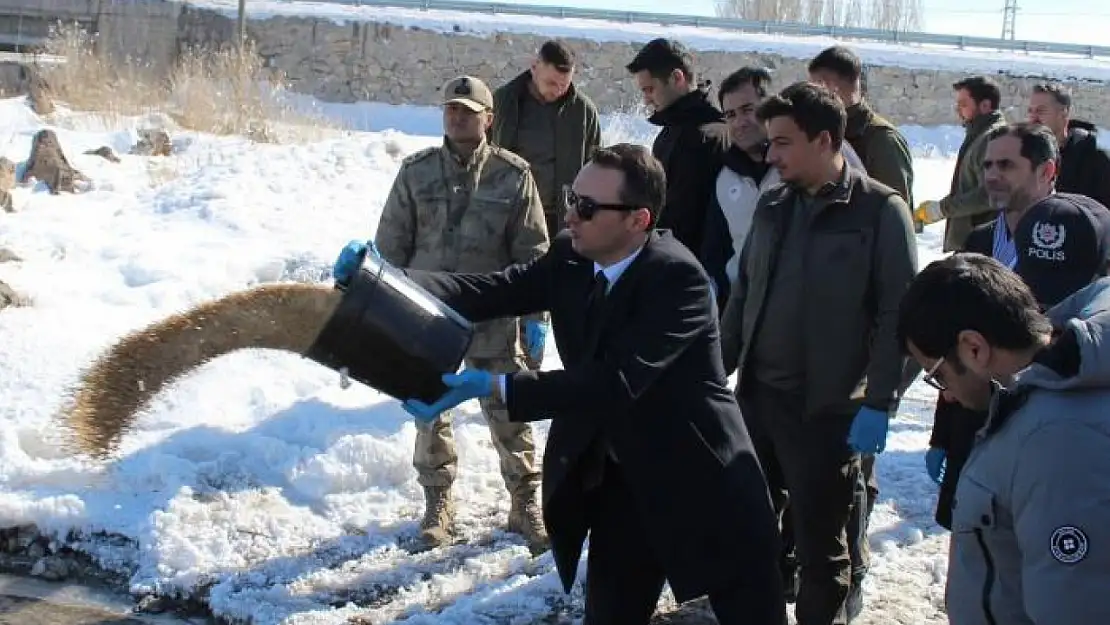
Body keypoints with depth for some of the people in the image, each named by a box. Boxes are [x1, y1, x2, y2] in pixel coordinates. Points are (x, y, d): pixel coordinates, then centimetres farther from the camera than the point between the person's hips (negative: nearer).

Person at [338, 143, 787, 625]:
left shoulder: (677, 276, -24)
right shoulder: (571, 258, -3)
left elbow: (615, 381, -33)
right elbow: (486, 292, -10)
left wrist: (493, 386, -37)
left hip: (701, 482, -6)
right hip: (619, 482, 6)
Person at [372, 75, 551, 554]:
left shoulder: (513, 176, -4)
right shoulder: (417, 172, 0)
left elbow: (532, 254, -1)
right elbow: (392, 245, 5)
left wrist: (535, 321, -3)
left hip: (493, 321, -2)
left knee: (509, 415, 5)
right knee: (430, 413, 12)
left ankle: (525, 504, 21)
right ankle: (438, 502, 28)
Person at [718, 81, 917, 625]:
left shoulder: (880, 211, -9)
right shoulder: (772, 206, 8)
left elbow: (898, 315, -12)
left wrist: (877, 404, -16)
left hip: (826, 409, -6)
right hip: (756, 395, 6)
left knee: (819, 541, 5)